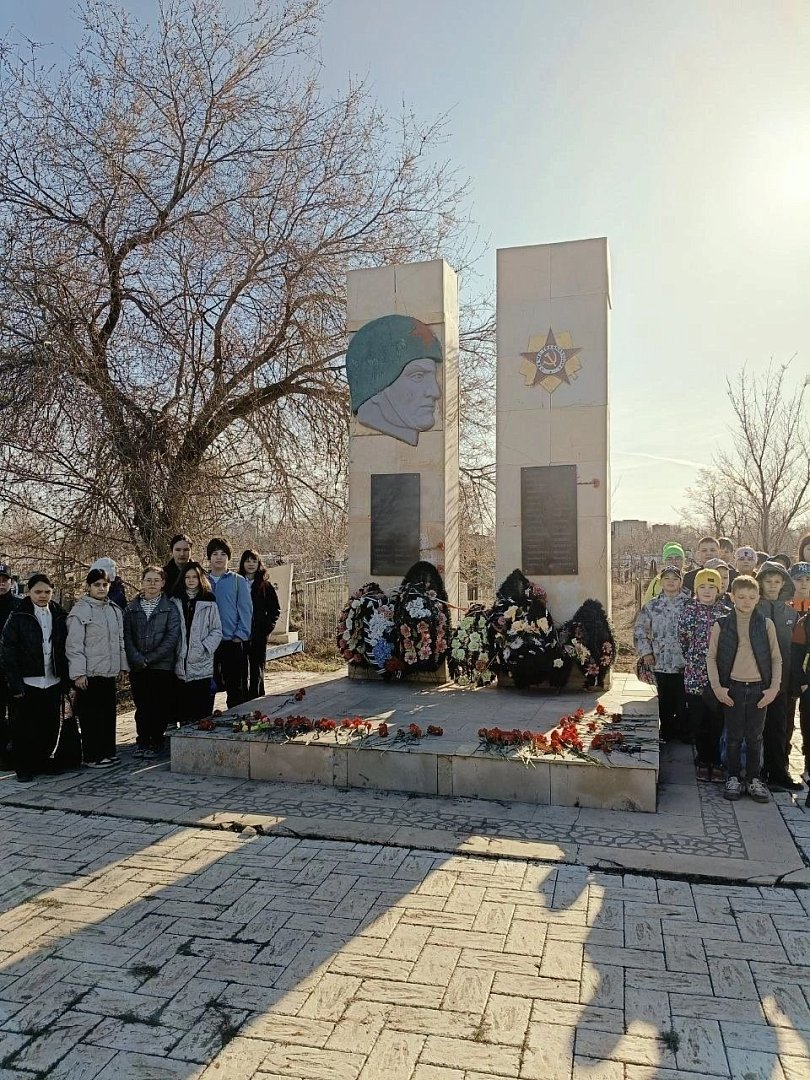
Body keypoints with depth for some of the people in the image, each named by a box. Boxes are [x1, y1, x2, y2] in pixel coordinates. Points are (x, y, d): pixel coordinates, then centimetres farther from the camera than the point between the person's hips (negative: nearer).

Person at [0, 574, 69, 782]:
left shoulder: (59, 616, 8)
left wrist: (65, 679, 4)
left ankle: (45, 761, 25)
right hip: (27, 684, -3)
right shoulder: (18, 617, -3)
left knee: (50, 727, 9)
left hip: (53, 683, 3)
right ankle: (24, 768, 17)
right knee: (24, 728, 4)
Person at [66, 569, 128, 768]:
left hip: (109, 672, 6)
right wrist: (78, 673, -15)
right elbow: (74, 644, -12)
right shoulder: (80, 610, -8)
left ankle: (108, 752, 22)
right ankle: (93, 757, 9)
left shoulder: (115, 610, 13)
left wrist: (122, 665, 14)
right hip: (89, 674, -6)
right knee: (91, 716, 0)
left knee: (109, 714, 12)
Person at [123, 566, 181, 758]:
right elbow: (126, 636, 1)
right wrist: (137, 659, -13)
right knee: (141, 707, 6)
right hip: (137, 668, 2)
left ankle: (156, 743, 14)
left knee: (160, 707, 2)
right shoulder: (131, 608, 9)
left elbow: (172, 638, -6)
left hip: (162, 666, -2)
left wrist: (149, 659, -11)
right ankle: (142, 741, 18)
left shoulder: (170, 608, 2)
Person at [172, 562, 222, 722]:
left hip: (202, 665, -2)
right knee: (183, 707, 7)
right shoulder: (175, 601, 8)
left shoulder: (209, 602, 2)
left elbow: (217, 631, 2)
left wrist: (205, 647, -10)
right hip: (180, 662, 2)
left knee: (203, 709, -1)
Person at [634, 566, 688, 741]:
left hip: (684, 662, -1)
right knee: (665, 700, 10)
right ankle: (666, 732, 24)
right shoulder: (652, 606, 4)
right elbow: (639, 630, 9)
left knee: (683, 699, 2)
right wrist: (645, 652, 2)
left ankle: (684, 732, 18)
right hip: (661, 662, 1)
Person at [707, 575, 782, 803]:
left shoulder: (766, 624, 1)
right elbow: (711, 657, 1)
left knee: (755, 737, 8)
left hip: (759, 689, 1)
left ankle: (753, 779, 21)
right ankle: (733, 778, 20)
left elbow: (776, 658, 4)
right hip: (732, 688, -1)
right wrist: (717, 687, -6)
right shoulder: (721, 625, -1)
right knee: (733, 736, 7)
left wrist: (774, 687, -3)